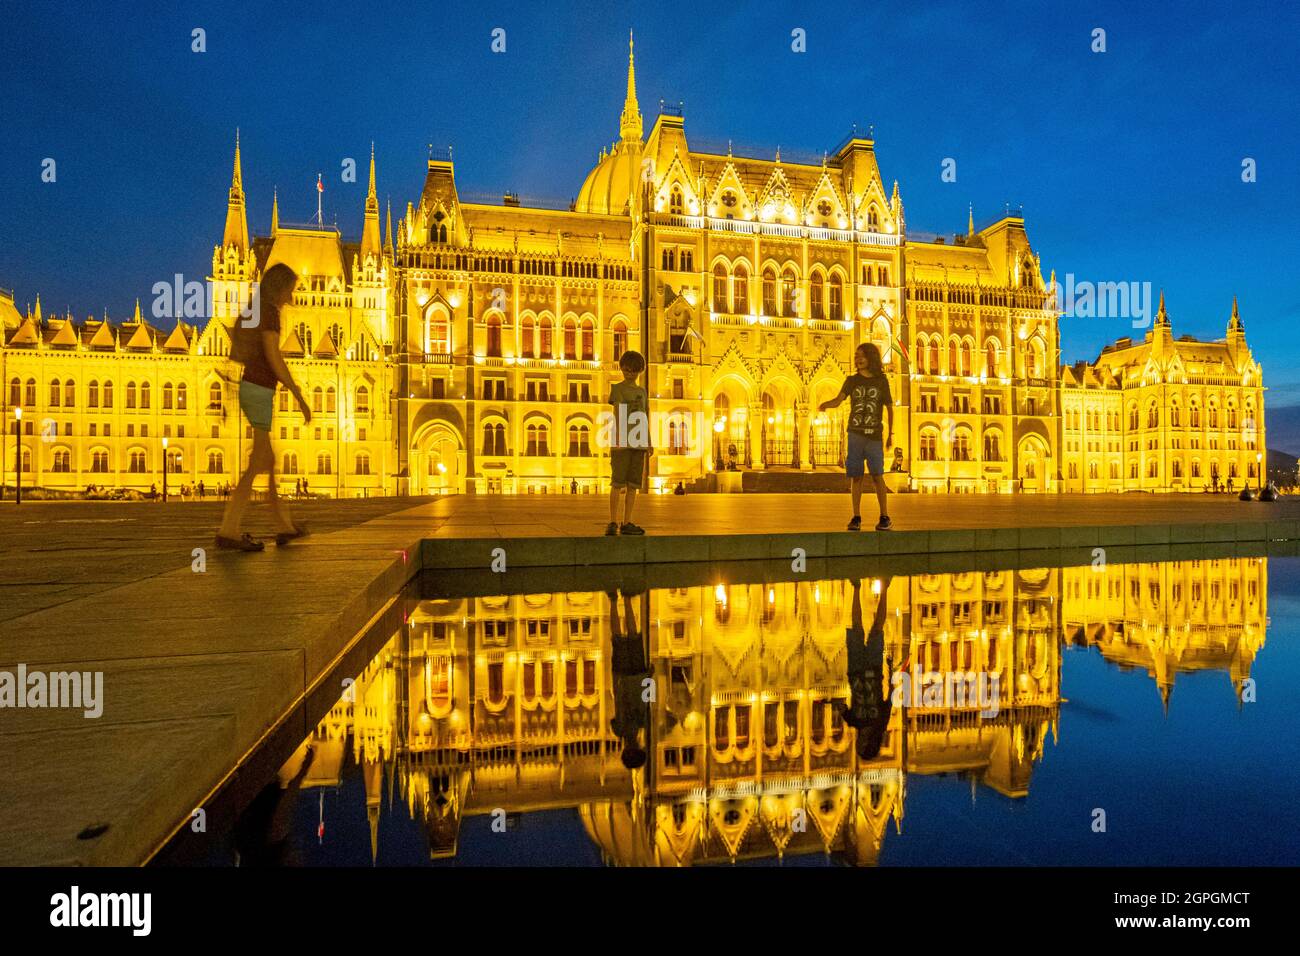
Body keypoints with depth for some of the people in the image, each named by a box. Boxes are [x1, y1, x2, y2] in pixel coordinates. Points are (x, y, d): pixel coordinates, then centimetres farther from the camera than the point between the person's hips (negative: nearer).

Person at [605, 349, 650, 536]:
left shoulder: (642, 391, 17)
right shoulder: (616, 388, 1)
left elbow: (646, 420, 17)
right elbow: (617, 414, -13)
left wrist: (648, 444, 12)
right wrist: (618, 439, -23)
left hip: (637, 443, 5)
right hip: (621, 442, -5)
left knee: (633, 483, 3)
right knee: (618, 482, -9)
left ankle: (627, 523, 6)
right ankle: (612, 523, -5)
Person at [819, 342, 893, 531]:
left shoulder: (881, 381, 5)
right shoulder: (852, 380, 7)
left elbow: (889, 408, 9)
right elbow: (838, 400, -5)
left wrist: (890, 434, 5)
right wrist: (825, 404, -27)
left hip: (874, 436, -1)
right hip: (855, 435, 2)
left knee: (877, 475, -8)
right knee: (856, 476, 1)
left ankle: (885, 517, 2)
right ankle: (856, 517, 7)